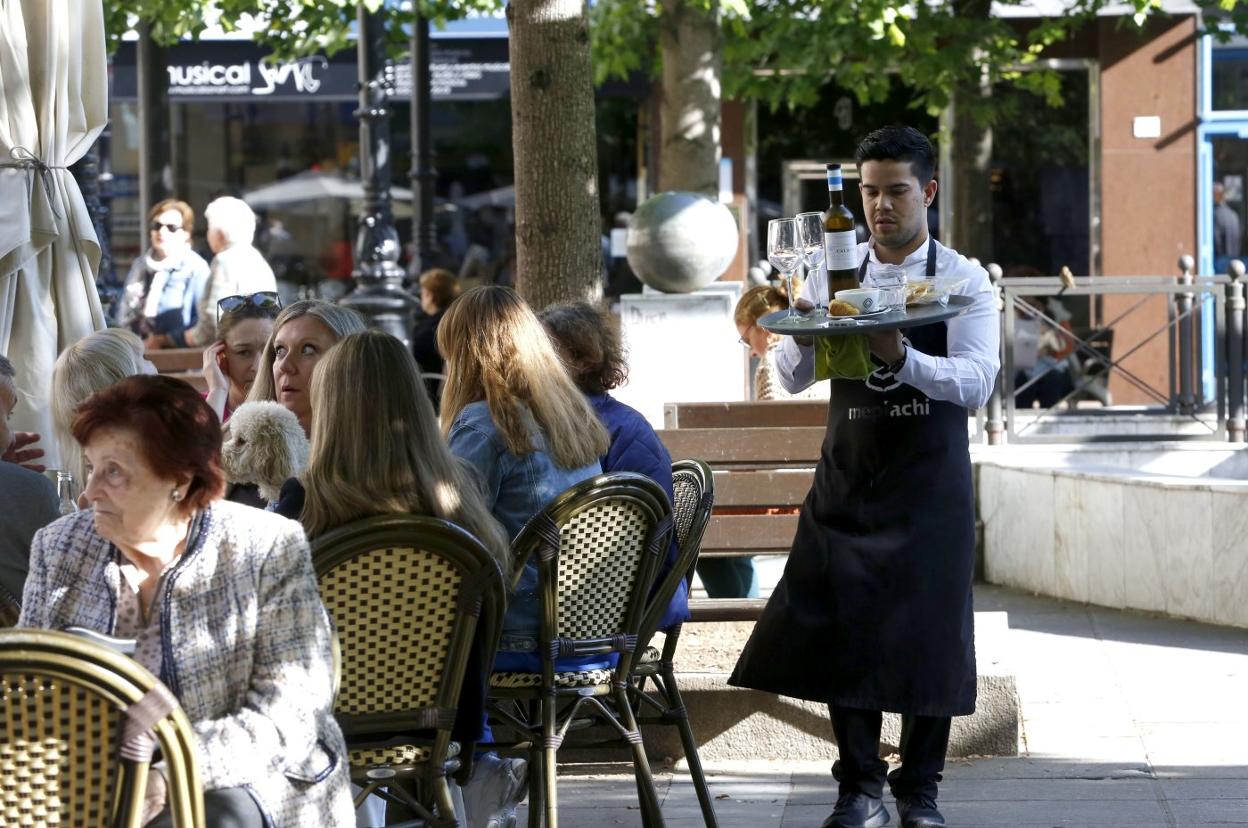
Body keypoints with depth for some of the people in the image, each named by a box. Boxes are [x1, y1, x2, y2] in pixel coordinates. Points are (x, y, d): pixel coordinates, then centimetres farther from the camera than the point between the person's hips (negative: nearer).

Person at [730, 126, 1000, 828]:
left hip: (930, 484, -2)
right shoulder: (834, 276, 6)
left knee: (929, 633, 0)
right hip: (847, 479, 3)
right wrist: (804, 332, -21)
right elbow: (793, 378, 1)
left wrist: (901, 357, -33)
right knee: (841, 631, 0)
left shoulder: (964, 281, -3)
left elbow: (977, 382, -17)